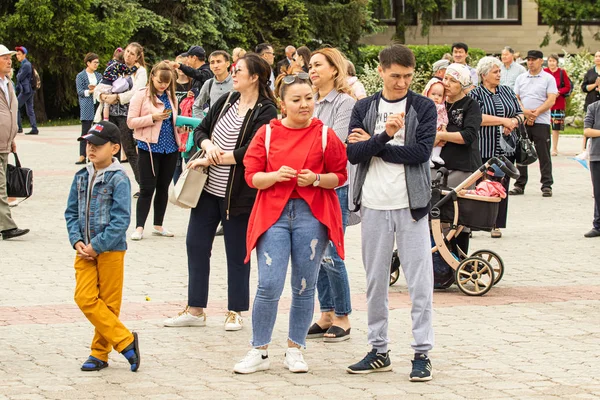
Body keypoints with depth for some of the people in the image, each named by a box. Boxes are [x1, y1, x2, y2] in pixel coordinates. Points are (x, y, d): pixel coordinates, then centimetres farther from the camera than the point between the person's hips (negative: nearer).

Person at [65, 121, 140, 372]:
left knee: (108, 302, 3)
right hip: (85, 250, 5)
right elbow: (71, 212, 11)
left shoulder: (118, 179, -10)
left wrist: (97, 246, -17)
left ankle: (100, 352, 13)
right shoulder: (81, 177, 8)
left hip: (111, 250, -5)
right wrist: (77, 241, -5)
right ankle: (125, 342, 1)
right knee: (85, 298, -6)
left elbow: (121, 220, -14)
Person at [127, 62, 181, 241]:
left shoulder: (171, 97, 11)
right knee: (147, 188, -6)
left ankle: (158, 226, 19)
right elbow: (131, 122, -8)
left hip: (170, 147, 5)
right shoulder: (141, 95, -4)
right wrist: (153, 117, -19)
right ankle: (139, 227, -1)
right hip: (149, 148, -5)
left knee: (163, 188, 10)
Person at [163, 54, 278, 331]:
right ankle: (195, 310, 18)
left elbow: (251, 151, -22)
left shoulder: (266, 112, -12)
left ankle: (235, 312, 18)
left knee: (236, 252, 4)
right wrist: (208, 144, -11)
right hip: (208, 187, 7)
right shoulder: (227, 101, 8)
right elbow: (200, 129, 12)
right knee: (196, 245, 9)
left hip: (238, 194, -7)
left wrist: (212, 159, -19)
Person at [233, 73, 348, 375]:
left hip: (312, 215, 0)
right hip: (273, 213, 0)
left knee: (304, 288, 7)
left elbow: (341, 176, 5)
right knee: (269, 285, -8)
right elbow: (252, 176, 4)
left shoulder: (325, 135, 3)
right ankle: (259, 352, 4)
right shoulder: (267, 133, 4)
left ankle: (295, 350, 21)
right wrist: (276, 175, -15)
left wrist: (316, 179, -13)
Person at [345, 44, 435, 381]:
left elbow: (421, 151, -13)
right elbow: (353, 153, -5)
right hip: (374, 205, 3)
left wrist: (372, 146, -8)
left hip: (411, 204, -3)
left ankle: (423, 353, 2)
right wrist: (384, 135, -21)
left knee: (420, 282, -3)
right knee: (376, 282, 9)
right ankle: (379, 350, 19)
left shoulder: (424, 107, 0)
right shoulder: (364, 108, 7)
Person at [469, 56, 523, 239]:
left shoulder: (507, 91, 15)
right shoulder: (475, 94, -2)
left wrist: (513, 122, -7)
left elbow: (520, 114, 16)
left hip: (506, 149, 5)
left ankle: (497, 225, 11)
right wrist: (503, 121, -14)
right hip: (483, 150, -4)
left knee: (502, 186, 5)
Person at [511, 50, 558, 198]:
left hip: (541, 122, -4)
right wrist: (525, 112, -9)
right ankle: (520, 185, 13)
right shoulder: (521, 78, 13)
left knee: (543, 155, -2)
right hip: (522, 122, 4)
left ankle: (547, 185, 3)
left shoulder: (548, 79, 2)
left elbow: (551, 100, -6)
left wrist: (535, 113, -15)